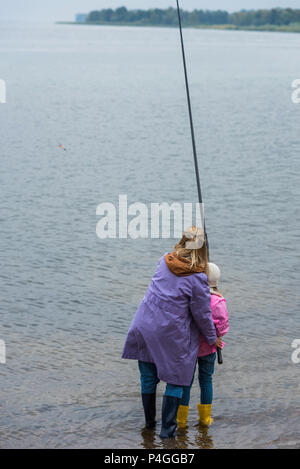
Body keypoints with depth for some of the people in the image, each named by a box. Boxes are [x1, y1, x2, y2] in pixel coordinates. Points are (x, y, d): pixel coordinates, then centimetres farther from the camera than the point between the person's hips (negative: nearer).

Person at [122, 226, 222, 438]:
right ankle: (167, 428, 12)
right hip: (171, 335, -5)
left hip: (144, 328, 5)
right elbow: (202, 314, -8)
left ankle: (149, 422, 33)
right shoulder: (197, 278, -16)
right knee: (176, 380, 10)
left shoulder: (164, 262, -1)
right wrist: (212, 338, 9)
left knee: (148, 378, 17)